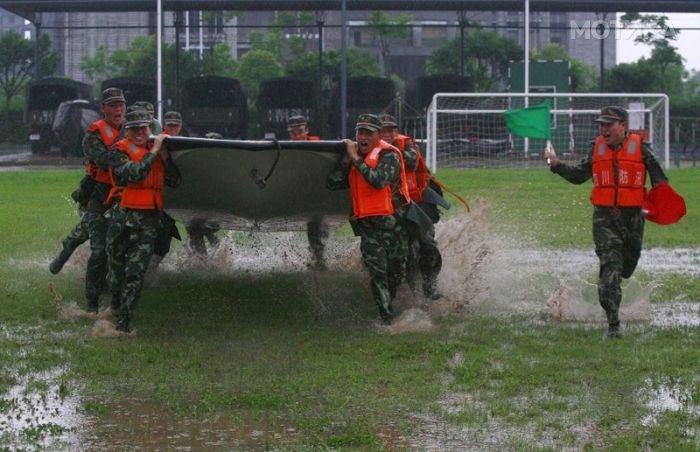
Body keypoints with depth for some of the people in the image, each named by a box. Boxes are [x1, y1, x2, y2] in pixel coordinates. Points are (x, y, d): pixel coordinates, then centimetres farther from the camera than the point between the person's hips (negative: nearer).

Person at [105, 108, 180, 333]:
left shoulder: (156, 150, 13)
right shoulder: (119, 152, -2)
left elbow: (175, 181, 8)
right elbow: (133, 174, -20)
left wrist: (165, 157, -4)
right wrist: (154, 152, -15)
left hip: (149, 221, 2)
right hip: (122, 217, -2)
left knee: (135, 274, -7)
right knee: (117, 270, 9)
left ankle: (123, 322, -5)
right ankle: (115, 312, 29)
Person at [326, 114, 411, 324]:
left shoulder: (389, 154, -6)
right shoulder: (354, 157, 14)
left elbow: (379, 180, -24)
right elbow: (332, 183, 8)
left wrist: (356, 159, -16)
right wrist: (347, 160, -2)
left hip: (392, 221, -4)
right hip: (367, 225, 4)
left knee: (397, 271, 1)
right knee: (377, 271, -5)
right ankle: (387, 318, -4)